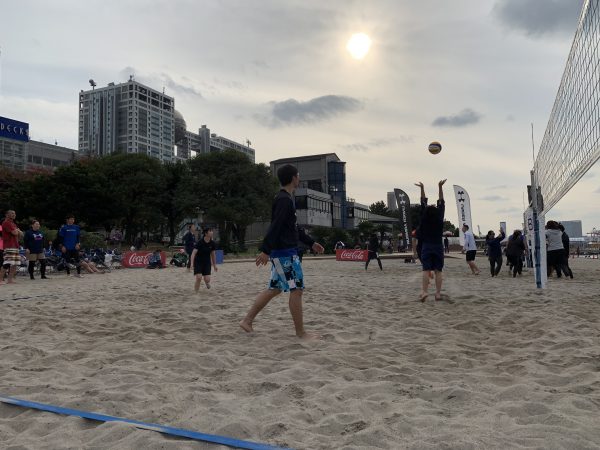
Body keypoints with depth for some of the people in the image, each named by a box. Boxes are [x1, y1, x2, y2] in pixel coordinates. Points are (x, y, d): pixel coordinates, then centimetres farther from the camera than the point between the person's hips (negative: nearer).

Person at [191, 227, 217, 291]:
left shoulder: (212, 243, -5)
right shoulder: (200, 242, -18)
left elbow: (213, 254, 7)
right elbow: (193, 253, -23)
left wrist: (214, 265, 12)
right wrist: (192, 264, -34)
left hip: (207, 262, 3)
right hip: (198, 262, -3)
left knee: (207, 279, -8)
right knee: (199, 278, -19)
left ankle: (207, 282, 31)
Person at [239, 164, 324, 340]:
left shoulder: (285, 199, 18)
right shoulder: (285, 200, -15)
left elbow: (293, 228, 26)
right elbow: (275, 226, -22)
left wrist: (311, 243, 26)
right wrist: (265, 250, -27)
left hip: (280, 252, 10)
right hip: (285, 252, -10)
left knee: (274, 289, 13)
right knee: (296, 289, -3)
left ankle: (247, 321, 16)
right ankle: (300, 332, 5)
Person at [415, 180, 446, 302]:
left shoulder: (424, 219, -4)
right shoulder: (440, 218, -5)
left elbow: (423, 202, 2)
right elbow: (441, 202, 0)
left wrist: (422, 188, 6)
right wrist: (440, 187, 1)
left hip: (426, 247, 0)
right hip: (438, 247, 0)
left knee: (426, 270, -4)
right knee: (438, 271, 2)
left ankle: (424, 291, -17)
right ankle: (438, 293, 1)